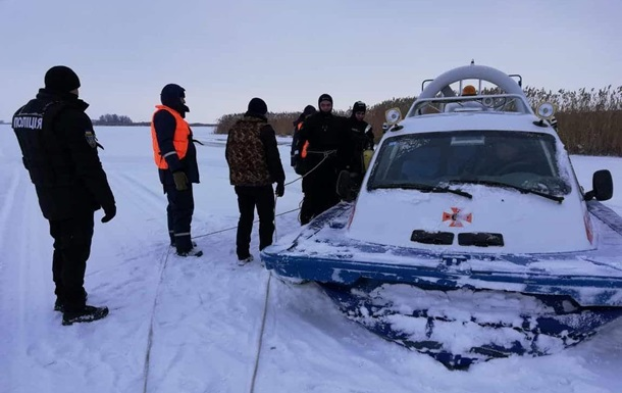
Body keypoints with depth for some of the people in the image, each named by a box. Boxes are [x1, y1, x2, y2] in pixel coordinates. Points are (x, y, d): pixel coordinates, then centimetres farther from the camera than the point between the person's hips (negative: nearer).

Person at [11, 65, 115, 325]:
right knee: (76, 252, 2)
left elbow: (31, 160, 15)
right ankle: (74, 308, 11)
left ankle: (63, 297, 34)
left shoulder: (23, 113, 8)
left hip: (49, 198, 9)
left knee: (63, 247, 21)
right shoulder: (70, 116, -20)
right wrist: (107, 200, -16)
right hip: (76, 199, -8)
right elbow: (89, 166, -22)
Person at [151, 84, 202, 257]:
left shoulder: (173, 115, 21)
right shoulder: (164, 115, -12)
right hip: (175, 170, -11)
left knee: (177, 205, 17)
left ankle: (178, 239, 27)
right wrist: (176, 170, -27)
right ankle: (184, 246, -5)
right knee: (183, 206, -9)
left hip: (180, 168, 11)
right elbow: (166, 145, -22)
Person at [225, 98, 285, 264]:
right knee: (266, 219, 4)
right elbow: (273, 157, -12)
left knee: (245, 217, 15)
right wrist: (280, 180, -6)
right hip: (261, 181, -6)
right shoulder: (264, 129, -10)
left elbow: (229, 155, 16)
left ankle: (242, 255, 18)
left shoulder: (235, 128, 9)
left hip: (240, 181, 6)